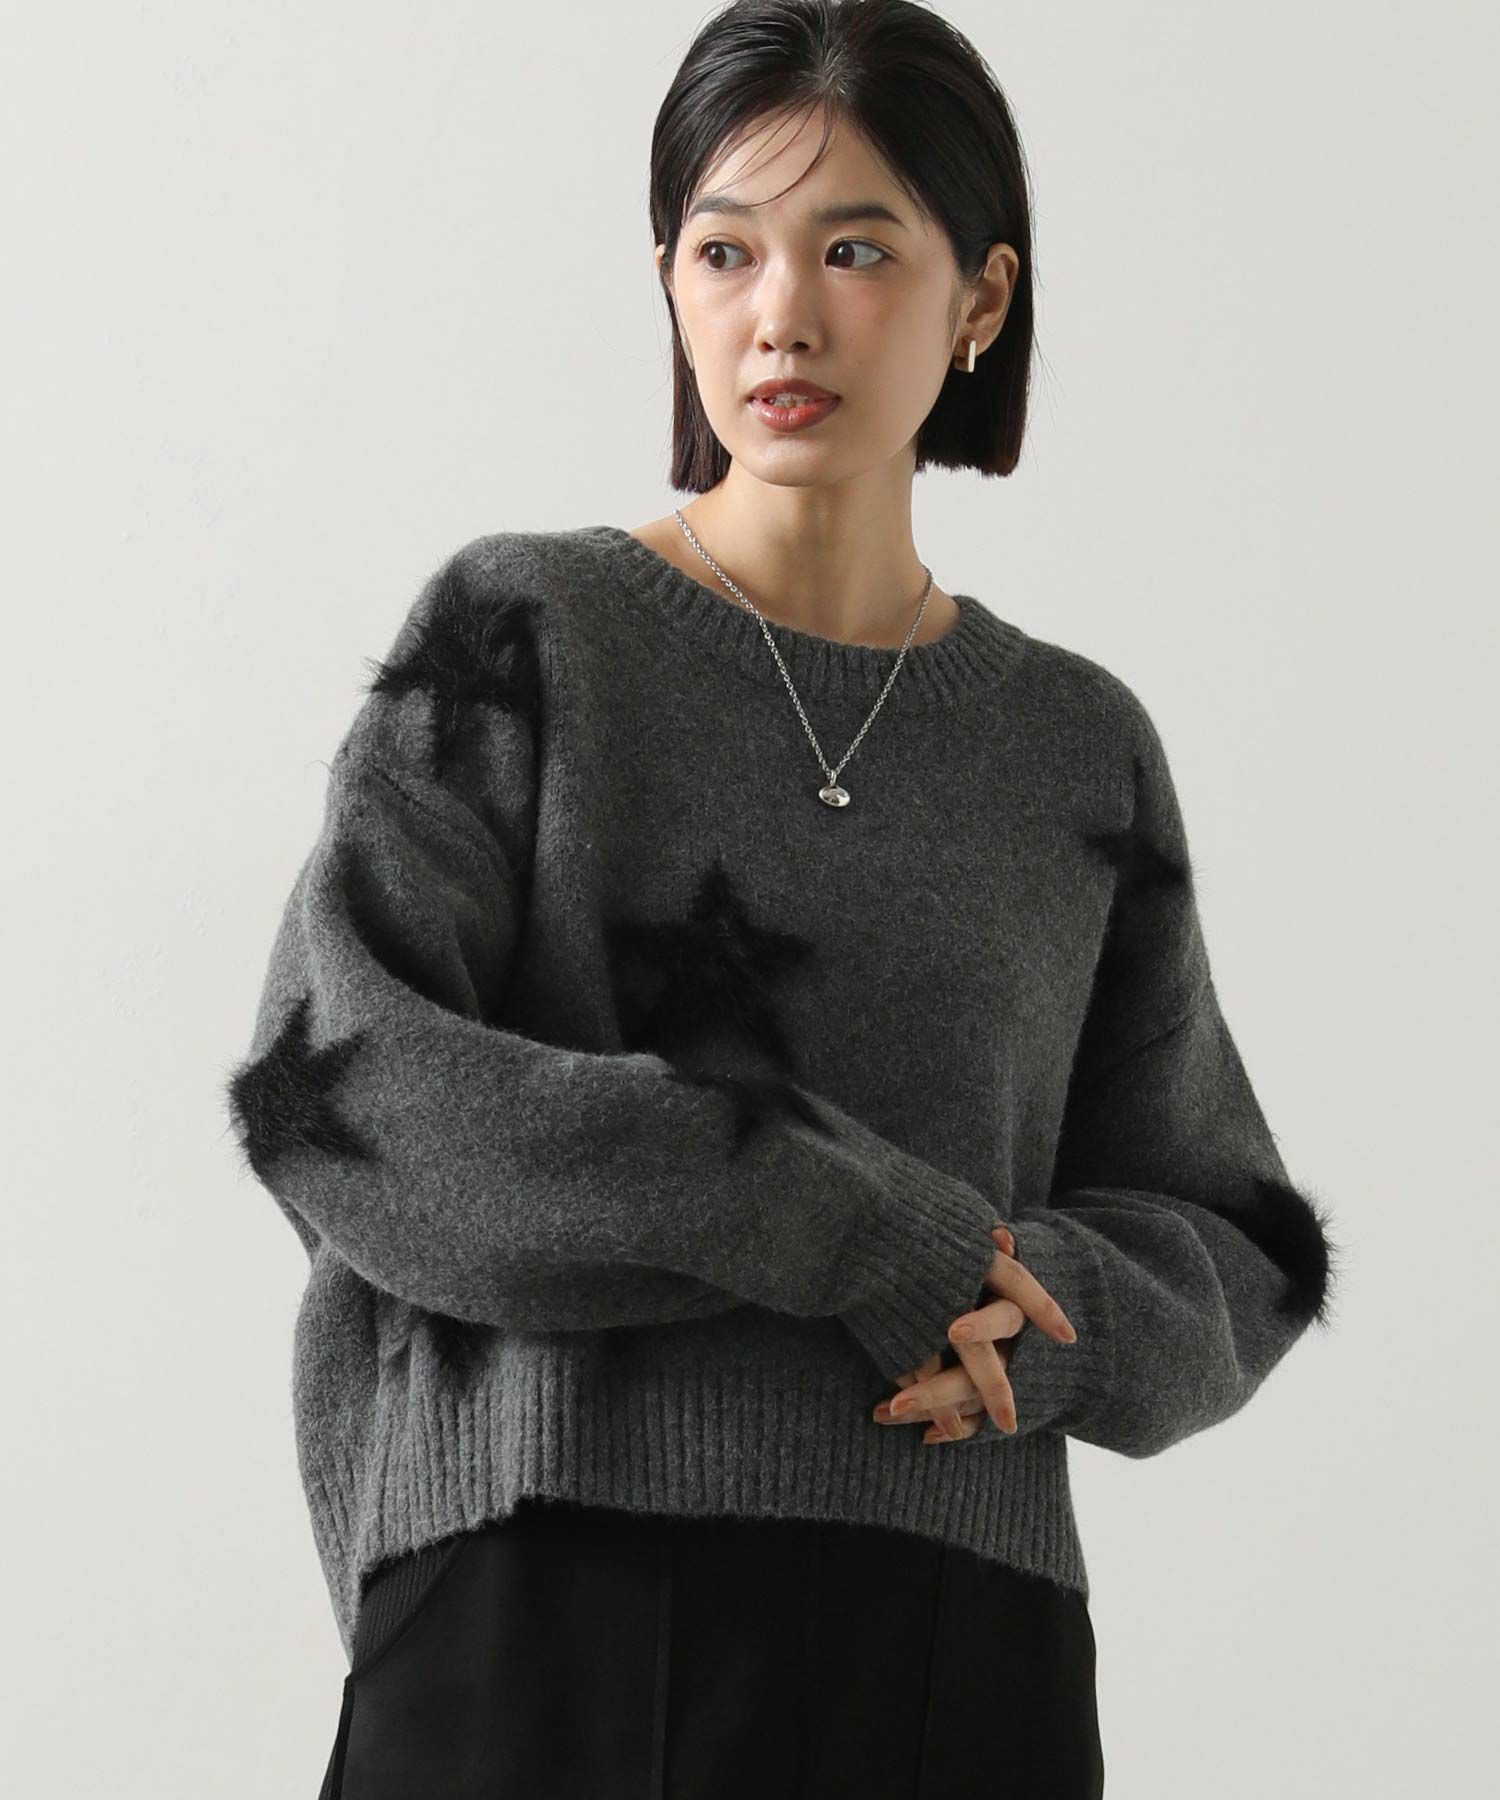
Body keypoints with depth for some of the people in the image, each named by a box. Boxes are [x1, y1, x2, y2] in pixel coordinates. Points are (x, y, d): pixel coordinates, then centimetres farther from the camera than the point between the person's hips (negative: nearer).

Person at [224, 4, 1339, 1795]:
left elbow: (1230, 1252, 13)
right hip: (549, 1594, -2)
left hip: (954, 1631, 3)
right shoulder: (522, 634, 2)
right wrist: (842, 1226, -15)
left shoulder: (1078, 751, 10)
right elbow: (339, 1086, -10)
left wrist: (1050, 1312, -10)